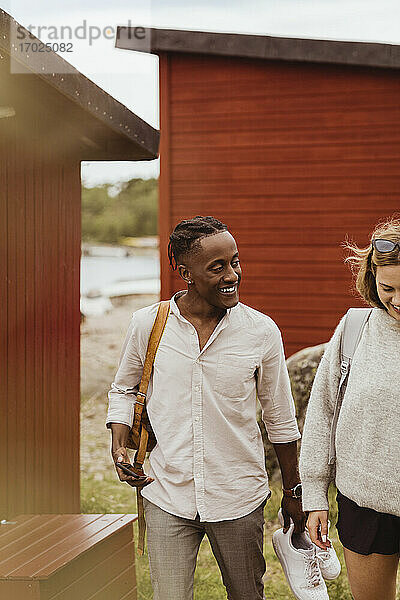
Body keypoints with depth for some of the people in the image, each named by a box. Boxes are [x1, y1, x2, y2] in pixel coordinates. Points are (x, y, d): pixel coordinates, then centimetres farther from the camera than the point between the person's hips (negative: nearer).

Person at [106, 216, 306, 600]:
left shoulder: (262, 331, -7)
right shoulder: (147, 324, -6)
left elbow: (280, 420, 4)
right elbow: (124, 390, 13)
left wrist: (293, 492, 10)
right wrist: (120, 446, -4)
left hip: (240, 499, 1)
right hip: (167, 496, 0)